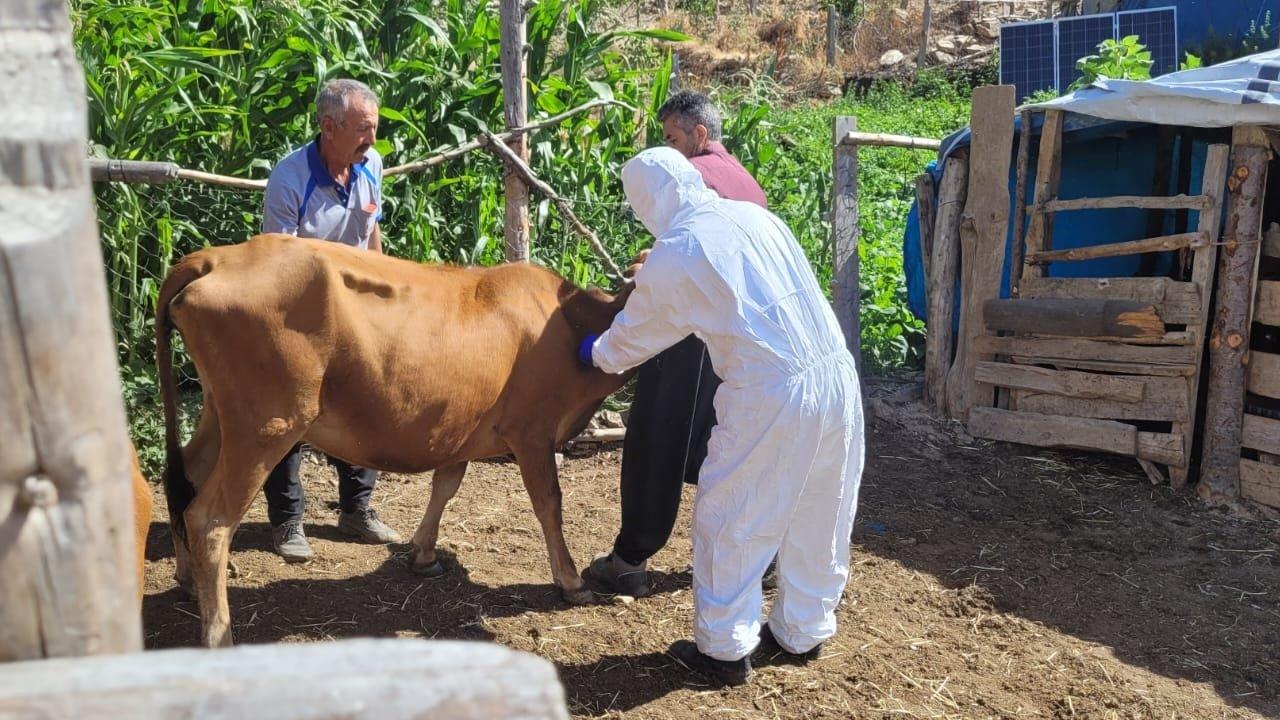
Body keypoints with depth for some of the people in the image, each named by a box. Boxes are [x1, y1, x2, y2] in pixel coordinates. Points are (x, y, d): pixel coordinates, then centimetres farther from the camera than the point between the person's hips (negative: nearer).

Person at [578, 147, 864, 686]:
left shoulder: (674, 254, -5)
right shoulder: (754, 214, 12)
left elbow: (636, 336, 10)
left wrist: (597, 354, 32)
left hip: (770, 397, -7)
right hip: (837, 376, 7)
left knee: (729, 521, 11)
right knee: (818, 519, 20)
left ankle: (724, 649, 23)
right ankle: (803, 632, 36)